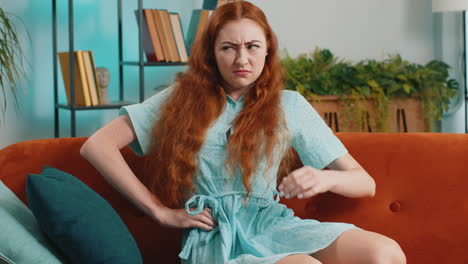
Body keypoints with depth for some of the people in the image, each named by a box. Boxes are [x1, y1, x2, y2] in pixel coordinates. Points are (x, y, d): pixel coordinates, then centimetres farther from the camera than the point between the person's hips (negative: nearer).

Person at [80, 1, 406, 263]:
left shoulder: (290, 106, 14)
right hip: (213, 235, -2)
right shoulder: (183, 99, 12)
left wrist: (324, 178, -12)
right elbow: (97, 145, 5)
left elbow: (365, 183, 12)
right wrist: (161, 211, 0)